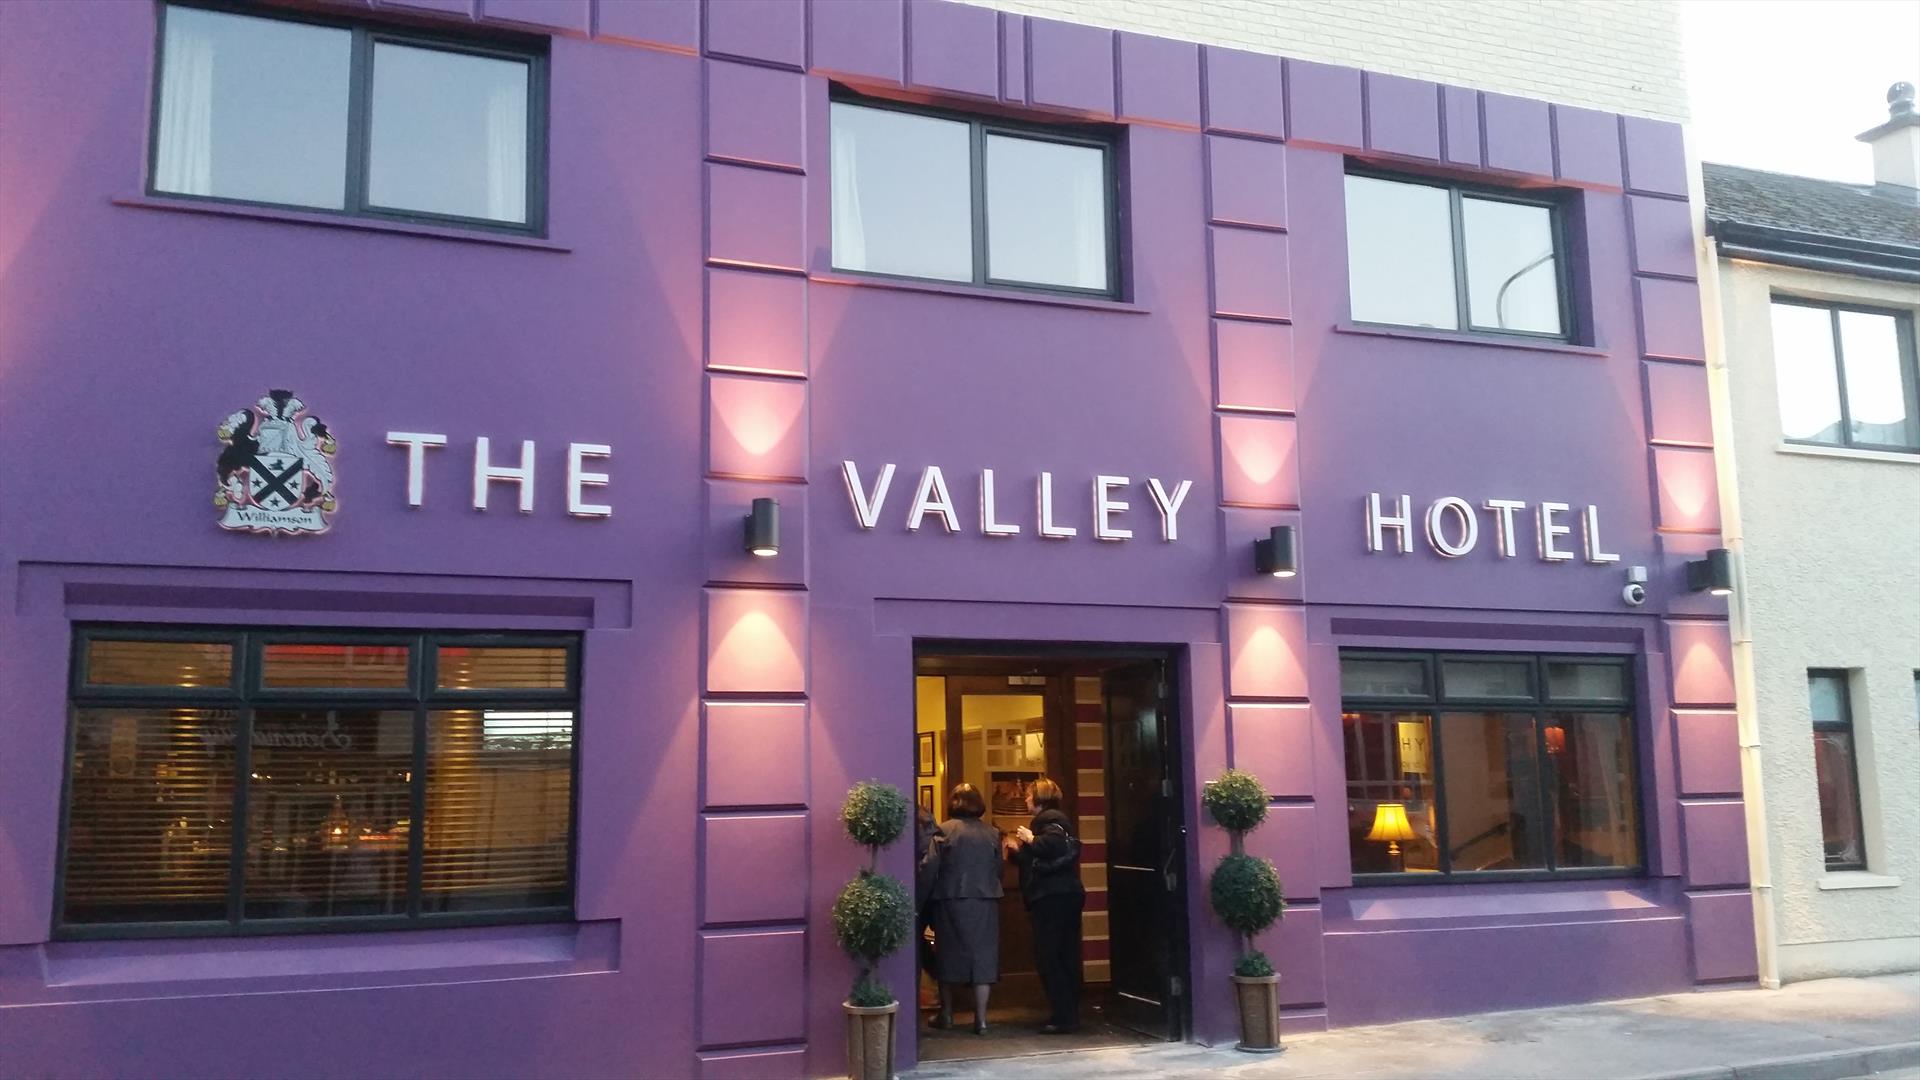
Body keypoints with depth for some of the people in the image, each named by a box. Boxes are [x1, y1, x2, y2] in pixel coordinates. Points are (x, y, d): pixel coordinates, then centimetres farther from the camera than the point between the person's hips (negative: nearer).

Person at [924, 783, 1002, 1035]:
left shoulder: (944, 831, -6)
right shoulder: (992, 833, 3)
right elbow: (999, 870, 5)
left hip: (952, 900, -2)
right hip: (985, 901, 2)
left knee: (949, 954, 12)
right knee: (982, 956, 5)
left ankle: (947, 1014, 21)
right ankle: (981, 1018, 3)